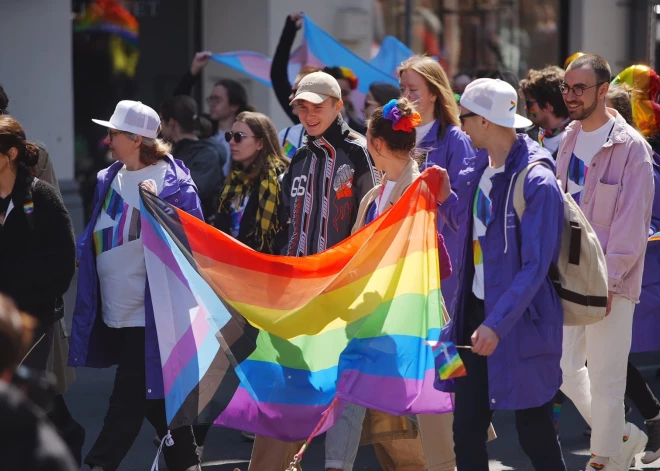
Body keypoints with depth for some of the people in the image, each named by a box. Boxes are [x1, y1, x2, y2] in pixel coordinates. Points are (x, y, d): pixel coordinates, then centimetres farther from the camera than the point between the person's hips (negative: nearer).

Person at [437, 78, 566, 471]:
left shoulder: (537, 182, -18)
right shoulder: (479, 168, 6)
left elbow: (535, 267, -20)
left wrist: (497, 324, -26)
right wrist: (447, 198, 1)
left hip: (521, 321, -7)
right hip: (476, 312, 7)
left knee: (536, 436, 3)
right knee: (467, 431, 5)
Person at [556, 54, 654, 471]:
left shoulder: (631, 148, -13)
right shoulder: (570, 139, 10)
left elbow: (631, 224, -16)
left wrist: (607, 282, -19)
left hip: (610, 282, -7)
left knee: (604, 378, -1)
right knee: (564, 368, 10)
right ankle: (624, 436, 28)